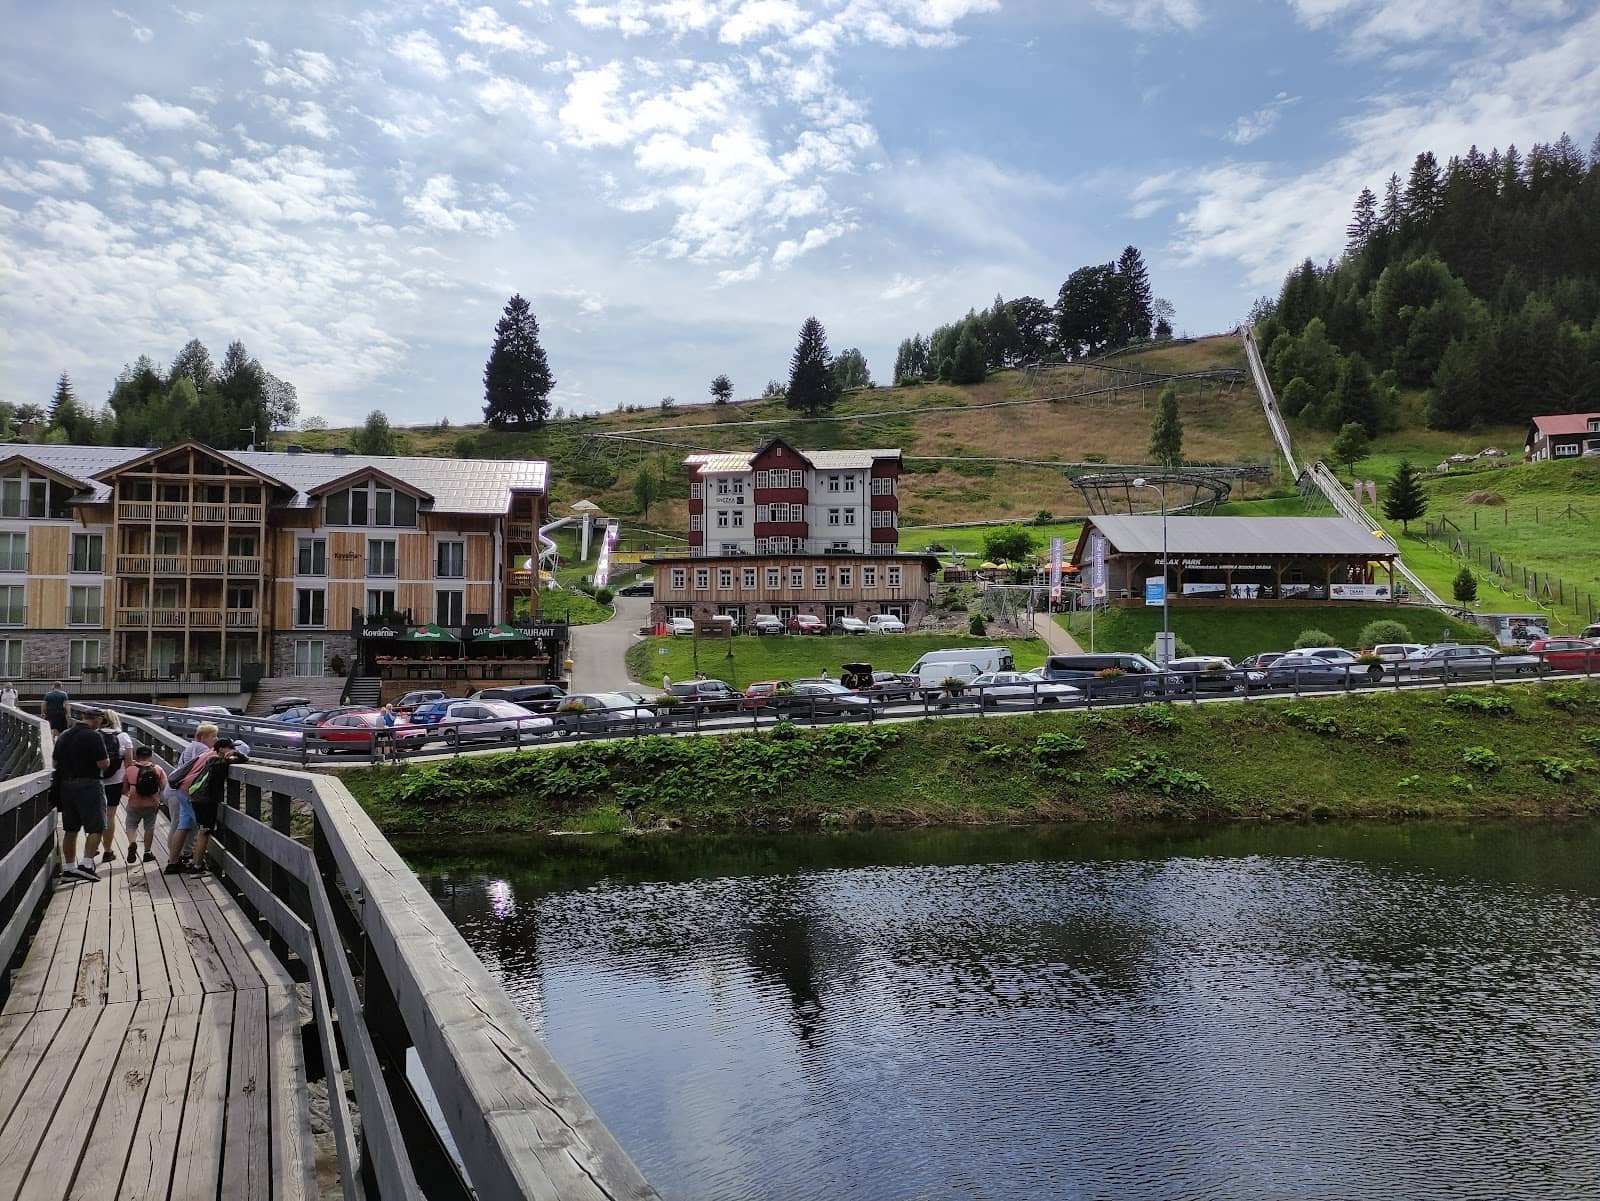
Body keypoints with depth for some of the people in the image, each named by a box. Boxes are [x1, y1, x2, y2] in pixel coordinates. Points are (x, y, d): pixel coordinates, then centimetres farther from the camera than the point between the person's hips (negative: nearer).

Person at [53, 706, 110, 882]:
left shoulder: (64, 735, 10)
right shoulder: (93, 736, -13)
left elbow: (56, 763, 16)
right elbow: (103, 764, -17)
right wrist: (107, 760, 4)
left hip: (66, 785, 7)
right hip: (89, 785, -7)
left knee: (70, 830, 12)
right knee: (96, 828, -3)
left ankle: (69, 868, 16)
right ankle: (86, 864, -13)